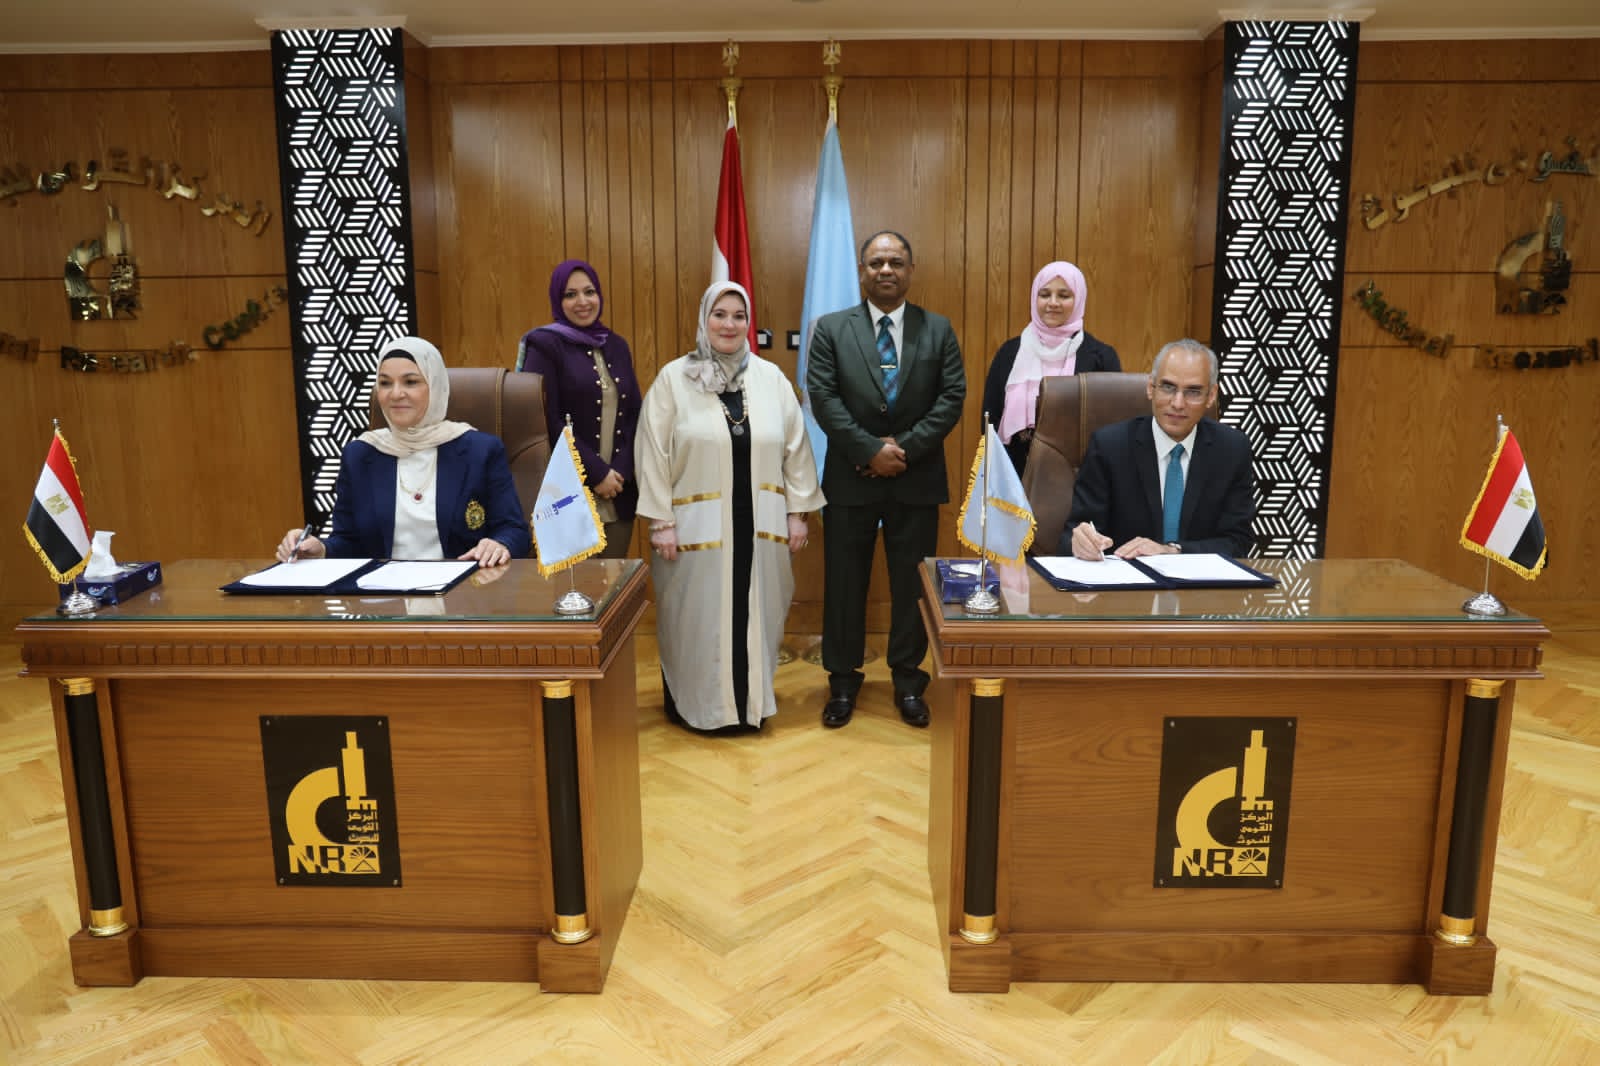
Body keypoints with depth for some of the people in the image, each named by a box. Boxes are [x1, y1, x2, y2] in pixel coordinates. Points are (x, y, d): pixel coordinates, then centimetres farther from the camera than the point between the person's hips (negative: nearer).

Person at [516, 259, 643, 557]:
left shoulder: (616, 345, 13)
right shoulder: (544, 345, -3)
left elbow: (635, 414, 11)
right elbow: (548, 422, -11)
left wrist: (620, 471, -4)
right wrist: (596, 473, -13)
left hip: (619, 491, 5)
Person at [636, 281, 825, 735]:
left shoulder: (771, 377, 5)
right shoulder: (673, 378, -2)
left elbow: (795, 448, 7)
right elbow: (654, 454, -4)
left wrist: (796, 511, 4)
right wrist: (661, 522, -8)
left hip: (758, 524, 3)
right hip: (697, 525, -2)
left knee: (755, 614, 10)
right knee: (697, 617, 7)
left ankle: (751, 701, 27)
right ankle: (693, 705, 23)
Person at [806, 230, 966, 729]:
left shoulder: (939, 330, 6)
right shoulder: (831, 329, 2)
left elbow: (952, 397, -2)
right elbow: (823, 398, -6)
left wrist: (904, 447, -13)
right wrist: (871, 451, -15)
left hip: (917, 479, 1)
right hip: (850, 478, -1)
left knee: (913, 585, 8)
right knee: (845, 584, 7)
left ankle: (908, 681, 23)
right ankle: (843, 681, 21)